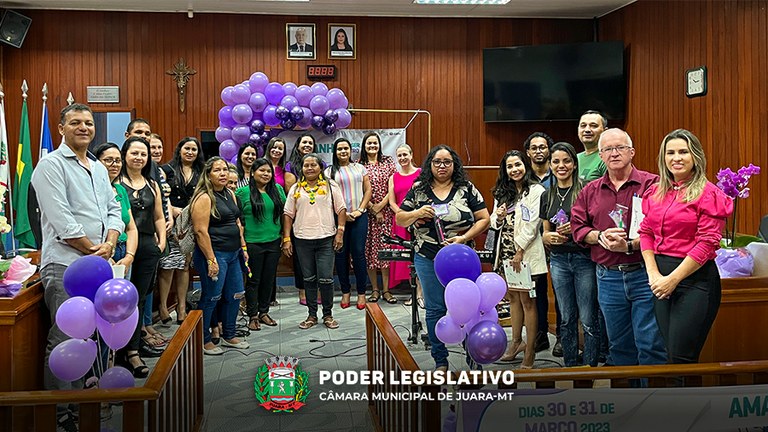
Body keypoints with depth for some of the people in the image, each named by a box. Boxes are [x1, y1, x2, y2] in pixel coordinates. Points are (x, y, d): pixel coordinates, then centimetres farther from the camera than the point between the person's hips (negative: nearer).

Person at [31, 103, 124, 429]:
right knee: (65, 340, -6)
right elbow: (61, 220, -15)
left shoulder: (99, 168, 18)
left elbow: (114, 210, 14)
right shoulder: (51, 165, -6)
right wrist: (92, 250, -10)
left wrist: (109, 244, -4)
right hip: (66, 265, -7)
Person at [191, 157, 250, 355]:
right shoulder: (204, 198, -14)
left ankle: (229, 335, 29)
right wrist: (211, 260, -22)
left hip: (233, 253, 9)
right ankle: (203, 340, 15)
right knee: (211, 297, 0)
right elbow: (201, 231, -19)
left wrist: (243, 247, 15)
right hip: (215, 254, -9)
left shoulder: (230, 194, 11)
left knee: (235, 294, 14)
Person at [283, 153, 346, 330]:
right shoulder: (295, 188, 9)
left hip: (326, 239, -2)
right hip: (302, 240, 2)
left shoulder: (330, 186, 4)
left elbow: (341, 209, 2)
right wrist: (286, 238, 2)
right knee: (309, 279, 9)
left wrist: (340, 232, -6)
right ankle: (312, 315, 20)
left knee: (326, 279, -3)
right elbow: (288, 214, 8)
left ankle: (328, 315, 13)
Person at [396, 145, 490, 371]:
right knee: (435, 310, 8)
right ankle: (440, 361, 21)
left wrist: (464, 238, -13)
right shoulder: (418, 189, 5)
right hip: (428, 259, 1)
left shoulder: (466, 188, 1)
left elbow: (484, 219, 0)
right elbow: (399, 219, 8)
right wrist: (417, 213, -12)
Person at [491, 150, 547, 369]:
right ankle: (516, 341, 26)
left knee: (527, 300, -2)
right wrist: (498, 217, -6)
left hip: (526, 253, -6)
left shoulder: (536, 191, -5)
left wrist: (520, 251, -15)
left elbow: (533, 224, -11)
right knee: (513, 297, 13)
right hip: (506, 252, 6)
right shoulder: (502, 193, 15)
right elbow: (495, 223, 18)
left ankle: (530, 354, 4)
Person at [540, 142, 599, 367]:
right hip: (558, 260, 5)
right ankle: (570, 367, 22)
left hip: (584, 258, -5)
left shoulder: (586, 190, -5)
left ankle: (589, 369, 10)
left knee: (588, 320, -2)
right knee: (567, 319, 12)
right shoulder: (547, 196, 11)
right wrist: (548, 237, -3)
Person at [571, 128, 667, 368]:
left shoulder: (652, 184, -3)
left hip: (643, 274, -4)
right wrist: (600, 236, -8)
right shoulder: (591, 191, 12)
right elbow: (577, 226, 10)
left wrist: (630, 245, -22)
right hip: (608, 278, 5)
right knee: (620, 346, 16)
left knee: (650, 345, -2)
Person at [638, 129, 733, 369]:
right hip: (661, 279, 6)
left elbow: (707, 244, -12)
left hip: (694, 278, -6)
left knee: (681, 357, -5)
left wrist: (672, 279, -14)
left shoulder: (708, 194, -6)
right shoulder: (655, 193, 12)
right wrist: (653, 274, -4)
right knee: (669, 354, 12)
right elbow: (646, 232, 10)